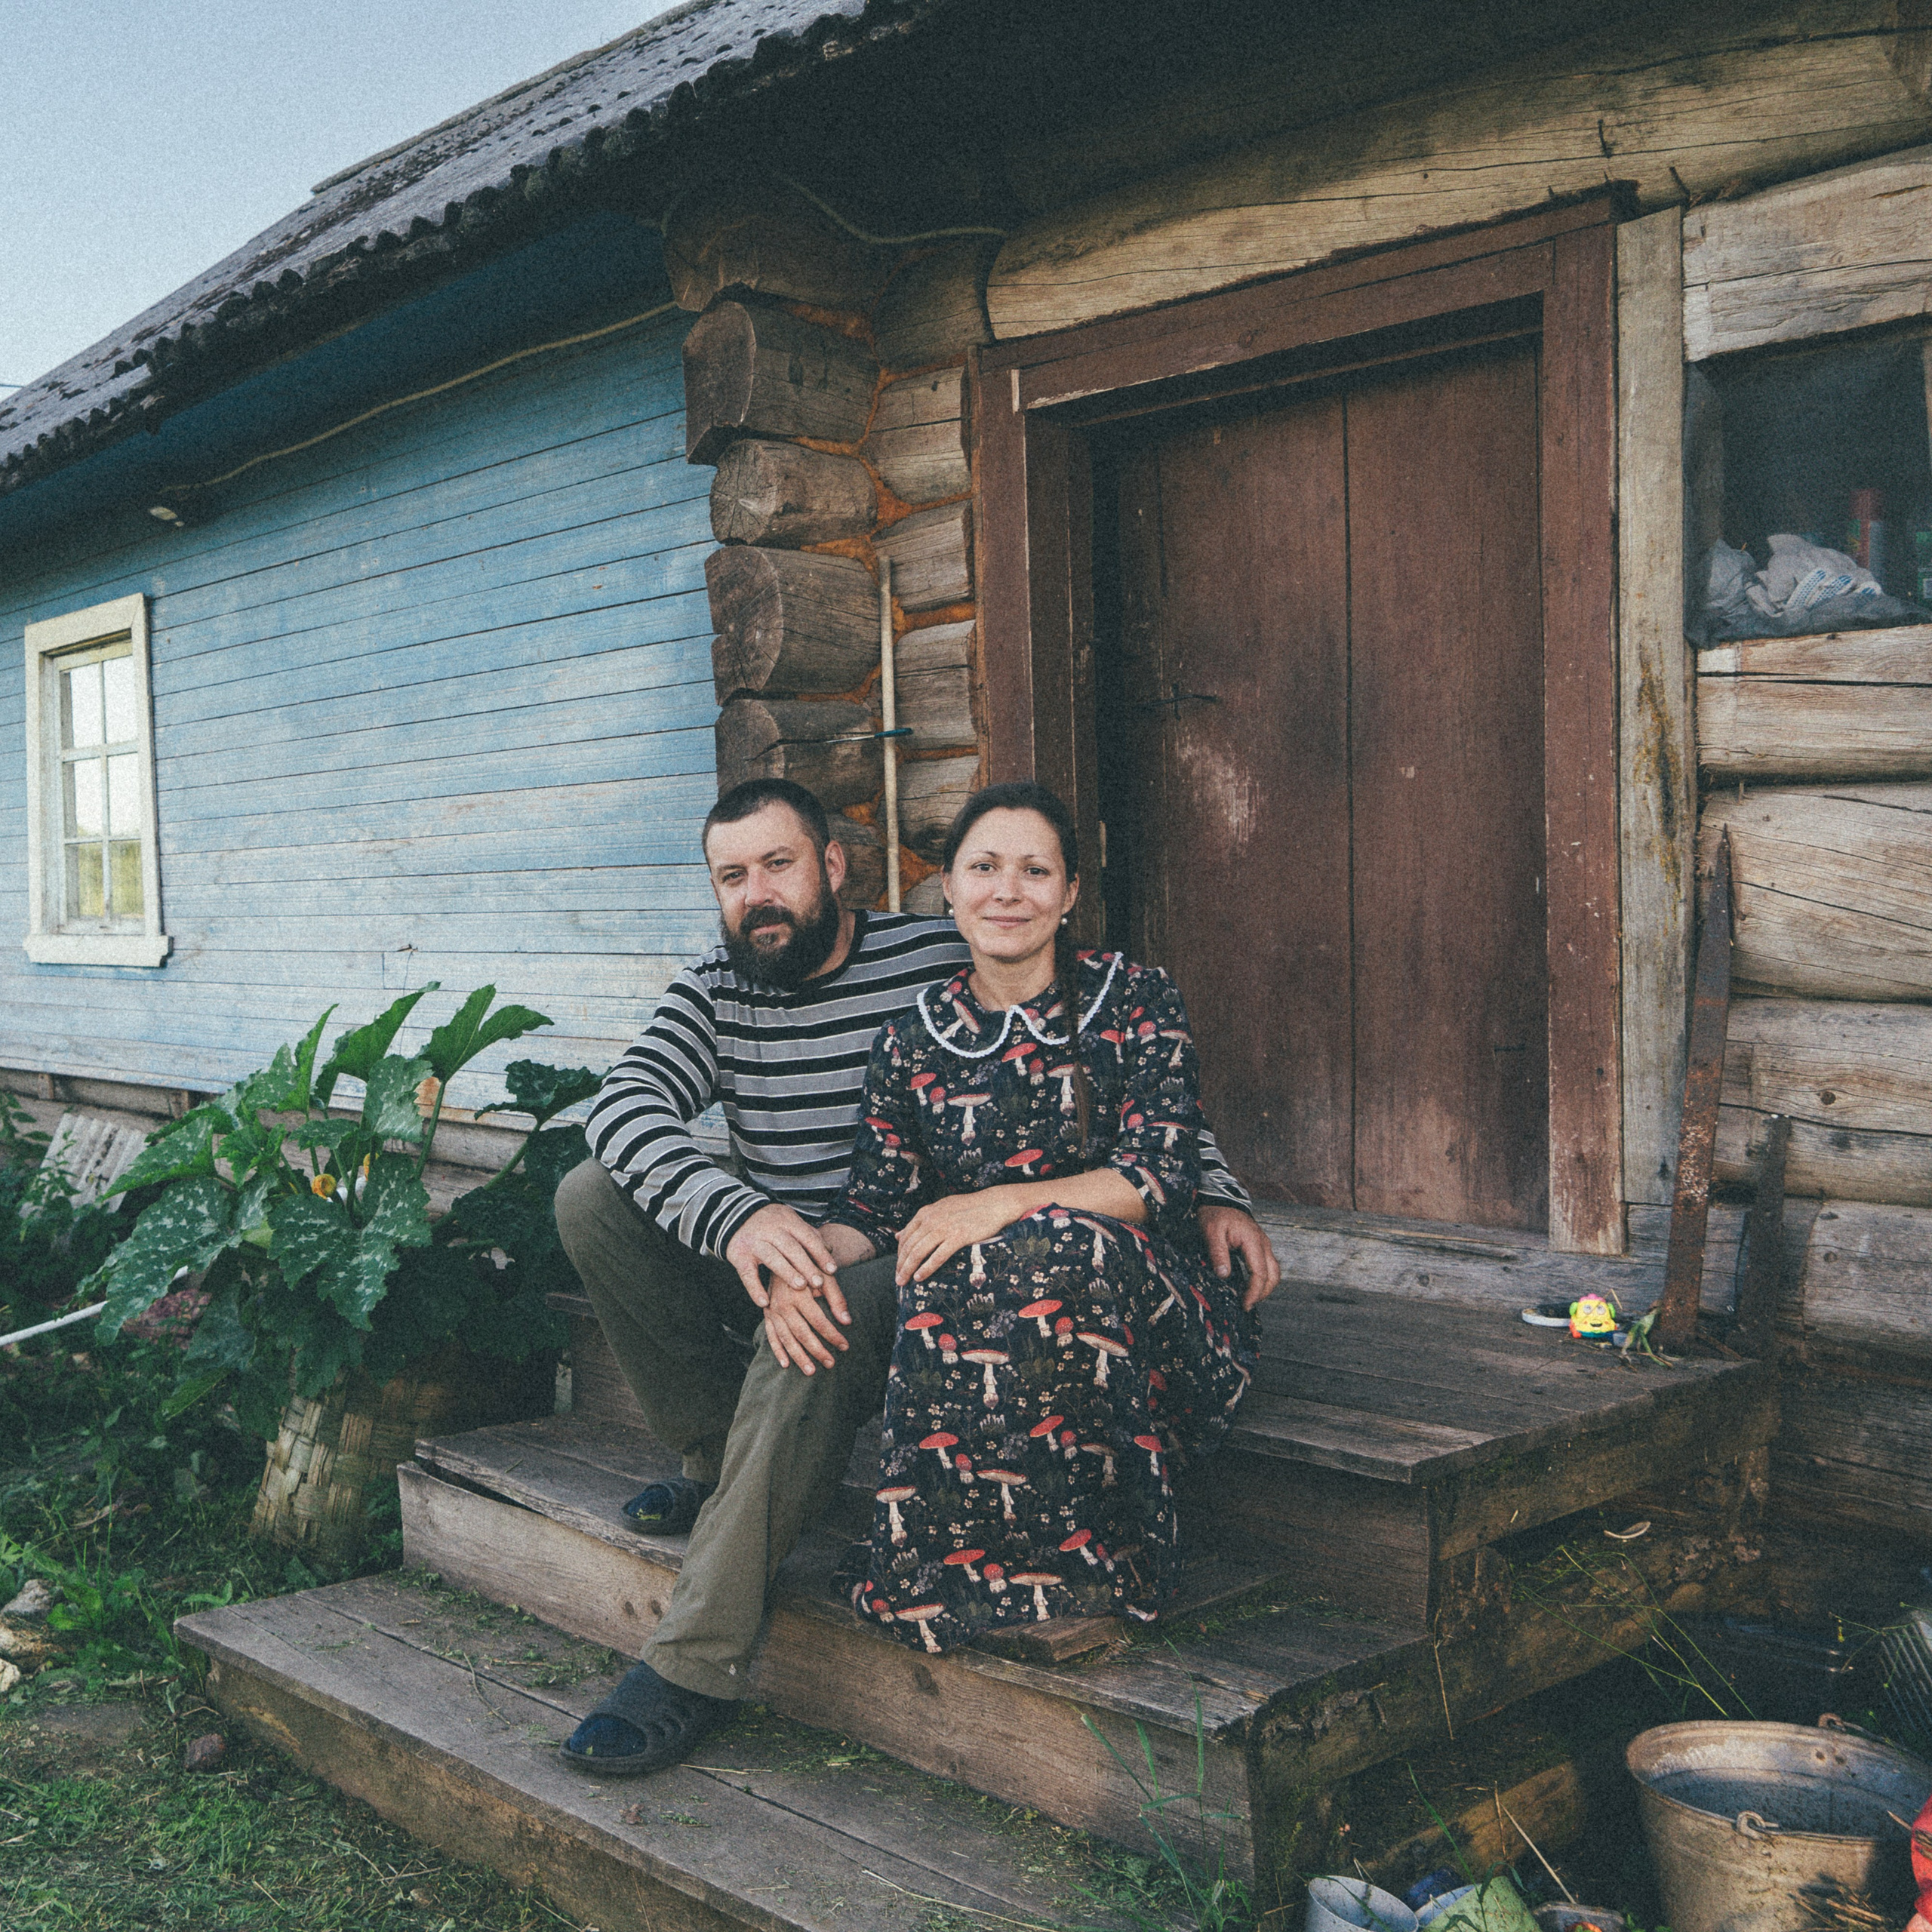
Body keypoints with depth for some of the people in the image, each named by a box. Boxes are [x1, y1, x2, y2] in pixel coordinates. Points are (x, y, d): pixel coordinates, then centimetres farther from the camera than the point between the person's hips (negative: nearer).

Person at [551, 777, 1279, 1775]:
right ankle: (720, 1455, -4)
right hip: (764, 1262, 5)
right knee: (592, 1195, -12)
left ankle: (696, 1663, -31)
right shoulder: (715, 991, 4)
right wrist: (736, 1215, -35)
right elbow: (622, 1104, -15)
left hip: (902, 1271, -5)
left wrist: (1211, 1194, -18)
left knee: (823, 1316, -38)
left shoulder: (943, 963, -7)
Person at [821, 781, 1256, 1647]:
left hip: (1150, 1305, -2)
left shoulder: (1134, 1001, 1)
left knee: (1064, 1248, -35)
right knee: (944, 1280, -32)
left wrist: (1006, 1203, -23)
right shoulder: (914, 1040, 8)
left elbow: (1163, 1174, -10)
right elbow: (878, 1204, 4)